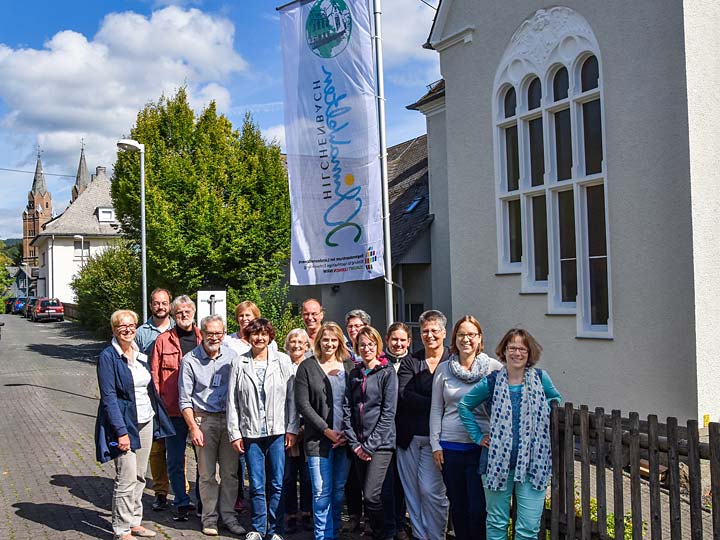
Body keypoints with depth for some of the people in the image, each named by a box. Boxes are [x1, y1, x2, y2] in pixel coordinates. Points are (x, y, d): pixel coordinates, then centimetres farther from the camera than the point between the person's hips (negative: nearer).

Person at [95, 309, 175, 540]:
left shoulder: (140, 354, 10)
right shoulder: (108, 357, -11)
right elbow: (108, 397, -15)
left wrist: (158, 420, 12)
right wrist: (121, 431, -19)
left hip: (145, 423, 7)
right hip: (124, 423, -7)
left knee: (139, 477, 13)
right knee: (126, 478, -5)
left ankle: (134, 521, 24)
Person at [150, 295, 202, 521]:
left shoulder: (204, 339, 5)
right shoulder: (163, 341, 2)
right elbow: (155, 375, 3)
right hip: (173, 409, -1)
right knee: (175, 460, 7)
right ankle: (182, 502, 20)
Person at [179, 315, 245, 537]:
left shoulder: (231, 356, 4)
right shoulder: (190, 360, -3)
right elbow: (185, 399, -2)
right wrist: (193, 427, -8)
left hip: (229, 418, 2)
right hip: (204, 420, -2)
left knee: (230, 472, 5)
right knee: (207, 474, 4)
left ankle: (228, 515, 16)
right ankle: (209, 517, 16)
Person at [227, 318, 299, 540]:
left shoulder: (283, 361, 3)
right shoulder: (239, 363, 3)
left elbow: (292, 397, 2)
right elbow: (232, 401, 4)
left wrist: (292, 429, -2)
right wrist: (234, 433, 1)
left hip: (278, 431, 0)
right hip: (250, 432, 0)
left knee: (277, 484, 3)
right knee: (256, 485, 5)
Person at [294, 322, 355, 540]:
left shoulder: (349, 365, 9)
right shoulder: (307, 367, 1)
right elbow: (303, 404, -4)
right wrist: (326, 430, -9)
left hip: (345, 438, 3)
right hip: (319, 438, -3)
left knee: (339, 489, 8)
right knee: (321, 492, -3)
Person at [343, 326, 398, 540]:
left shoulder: (387, 373, -4)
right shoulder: (354, 374, 11)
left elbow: (388, 413, -9)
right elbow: (347, 409, 7)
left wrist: (370, 445, -12)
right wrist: (354, 443, -3)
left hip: (380, 443, -5)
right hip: (358, 445, 5)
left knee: (372, 495, -13)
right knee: (367, 495, 10)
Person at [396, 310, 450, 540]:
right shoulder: (410, 362, 8)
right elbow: (402, 395, -5)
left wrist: (419, 401, -14)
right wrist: (435, 404, -16)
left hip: (436, 436, -4)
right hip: (409, 435, 4)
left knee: (430, 490, -8)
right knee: (412, 490, 8)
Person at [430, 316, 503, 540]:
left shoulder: (494, 367, -1)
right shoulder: (443, 369, 6)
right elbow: (436, 409, 9)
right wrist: (435, 444, 5)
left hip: (481, 446, -2)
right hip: (450, 447, 3)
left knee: (478, 508, -3)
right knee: (457, 507, 11)